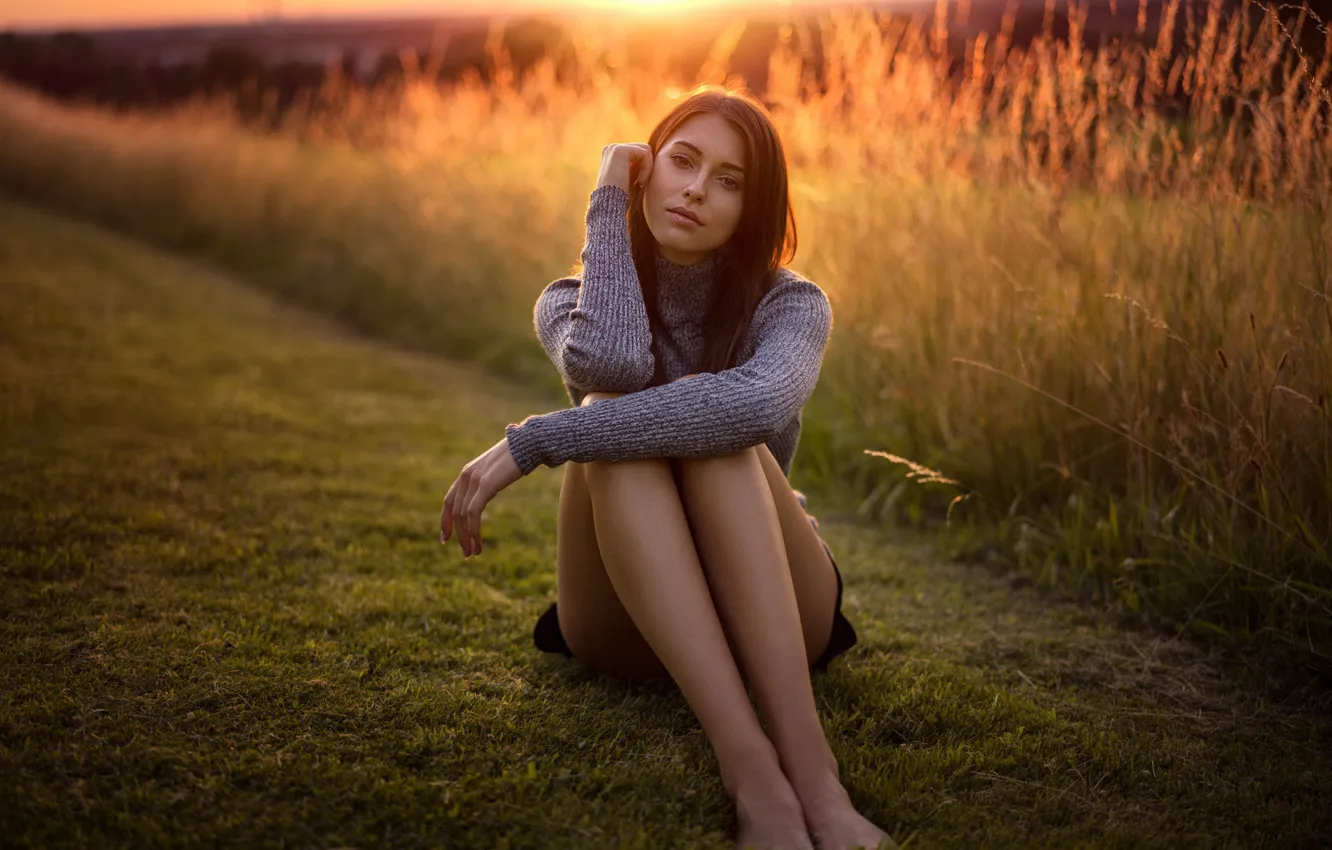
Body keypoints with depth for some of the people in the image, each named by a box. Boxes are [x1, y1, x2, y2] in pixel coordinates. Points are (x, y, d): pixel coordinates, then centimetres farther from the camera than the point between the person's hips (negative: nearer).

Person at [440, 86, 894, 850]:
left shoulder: (790, 305, -8)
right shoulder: (574, 303, -1)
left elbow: (756, 403, -34)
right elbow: (607, 364, -29)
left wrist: (529, 444, -36)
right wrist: (609, 205, -13)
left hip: (771, 611, -1)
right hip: (626, 623, 1)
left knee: (717, 429, -31)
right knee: (609, 416, -30)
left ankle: (807, 759, -44)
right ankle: (748, 764, -46)